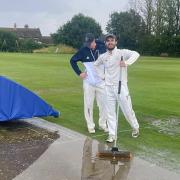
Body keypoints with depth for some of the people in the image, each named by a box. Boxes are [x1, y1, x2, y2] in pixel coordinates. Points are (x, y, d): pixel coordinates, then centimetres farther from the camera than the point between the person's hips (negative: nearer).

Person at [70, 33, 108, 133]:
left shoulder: (102, 48, -7)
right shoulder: (84, 51, -8)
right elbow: (73, 60, 4)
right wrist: (79, 73, -3)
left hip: (101, 82, 1)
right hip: (88, 83, -1)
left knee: (103, 104, 4)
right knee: (88, 104, 2)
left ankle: (103, 124, 20)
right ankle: (90, 126, 15)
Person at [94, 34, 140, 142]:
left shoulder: (122, 53, -7)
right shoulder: (103, 56, 8)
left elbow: (136, 54, -23)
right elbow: (95, 65, 26)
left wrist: (127, 62, -40)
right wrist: (101, 76, 12)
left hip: (121, 86, -4)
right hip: (109, 87, 4)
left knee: (127, 110, 3)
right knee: (110, 112, 5)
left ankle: (135, 128, 27)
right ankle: (112, 134, 12)